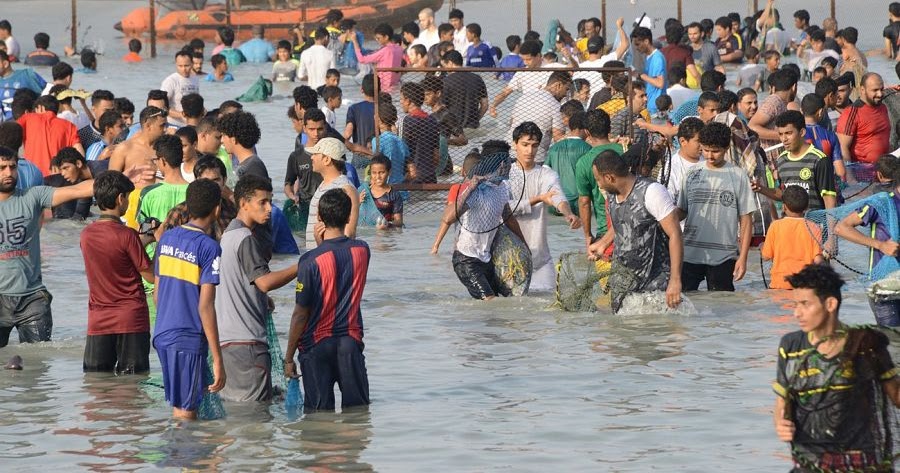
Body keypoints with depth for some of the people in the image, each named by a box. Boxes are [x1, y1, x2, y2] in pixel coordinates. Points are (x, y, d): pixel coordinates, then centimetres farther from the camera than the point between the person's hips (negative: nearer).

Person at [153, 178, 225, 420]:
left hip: (162, 335, 7)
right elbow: (205, 306, -18)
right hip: (189, 339, -7)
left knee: (178, 407, 18)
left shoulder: (167, 238, 8)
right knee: (185, 412, -2)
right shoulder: (209, 248, -13)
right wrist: (217, 359, -16)